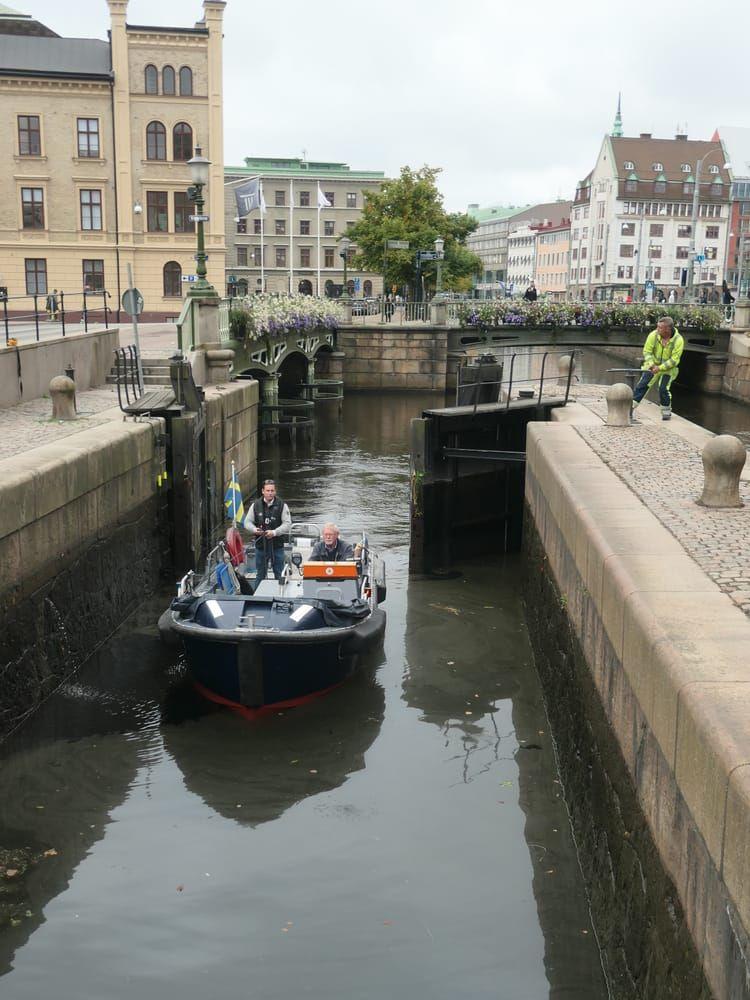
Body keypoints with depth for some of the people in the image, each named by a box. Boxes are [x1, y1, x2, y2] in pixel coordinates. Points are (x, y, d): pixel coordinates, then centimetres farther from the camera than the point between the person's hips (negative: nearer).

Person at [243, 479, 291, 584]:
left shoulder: (282, 505, -3)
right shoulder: (255, 505, 2)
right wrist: (254, 529, -16)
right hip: (260, 545, 1)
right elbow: (247, 522, 6)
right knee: (260, 574, 12)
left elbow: (287, 524, -8)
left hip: (277, 545, -1)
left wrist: (274, 532, -21)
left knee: (279, 574, 7)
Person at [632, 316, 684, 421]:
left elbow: (674, 360, -21)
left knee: (663, 389, -12)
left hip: (668, 368, -2)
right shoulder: (653, 335, -17)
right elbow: (647, 351, -9)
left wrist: (660, 368, -28)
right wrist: (651, 364, -24)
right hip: (652, 365, 2)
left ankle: (666, 411, 9)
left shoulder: (678, 340, -22)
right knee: (642, 384, -10)